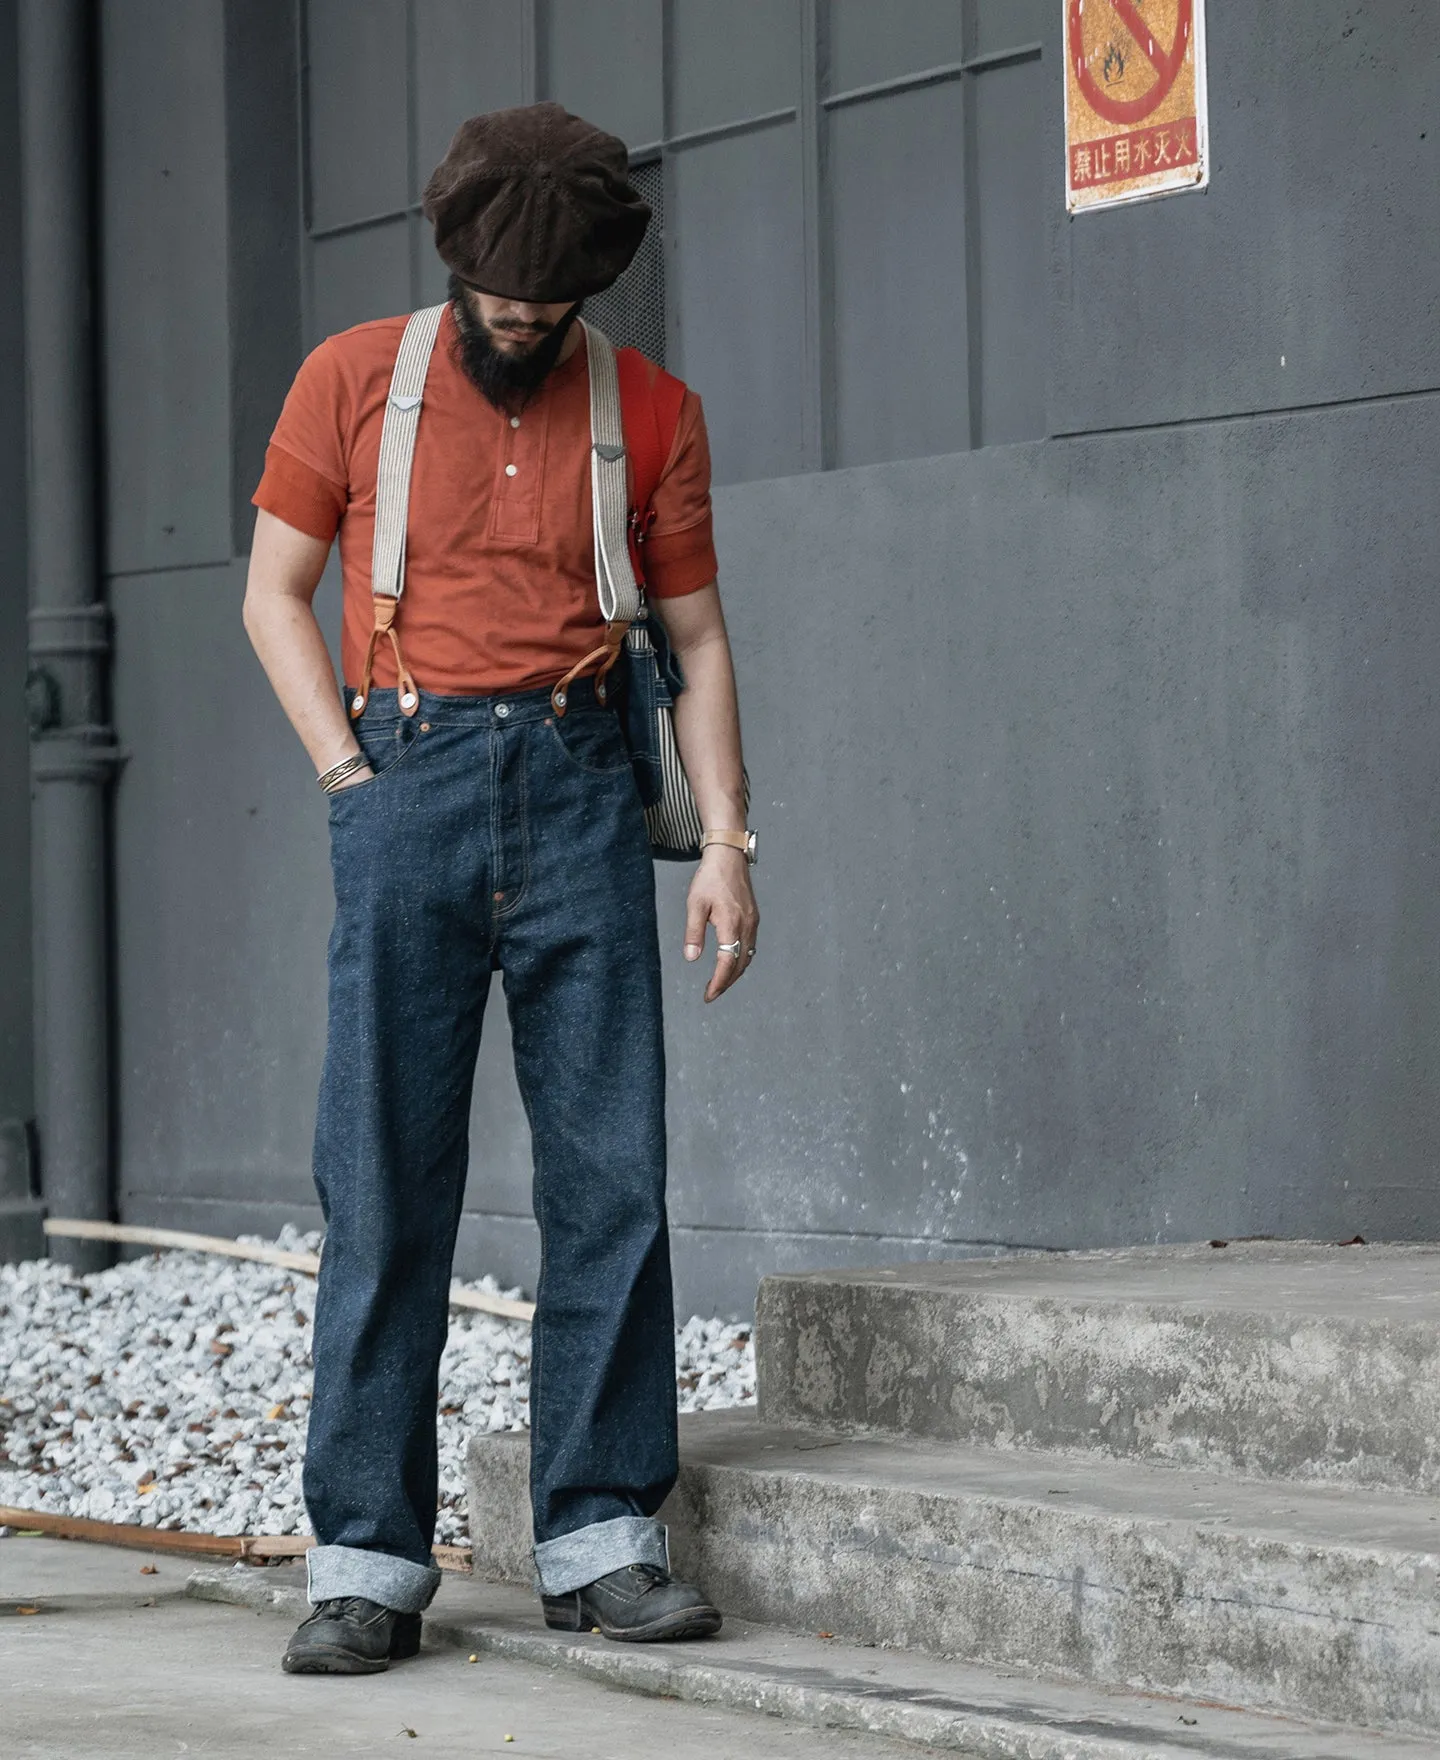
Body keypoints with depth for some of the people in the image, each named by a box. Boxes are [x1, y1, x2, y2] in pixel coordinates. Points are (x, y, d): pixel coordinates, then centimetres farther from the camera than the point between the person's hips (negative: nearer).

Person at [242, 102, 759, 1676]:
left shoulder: (653, 413, 10)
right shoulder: (352, 381, 7)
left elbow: (697, 641, 12)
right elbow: (275, 593, 10)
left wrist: (727, 842, 3)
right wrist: (349, 772, -2)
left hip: (578, 789, 2)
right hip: (407, 778, -1)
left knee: (612, 1178, -2)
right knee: (386, 1188, -3)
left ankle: (601, 1538, 4)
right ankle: (368, 1558, -1)